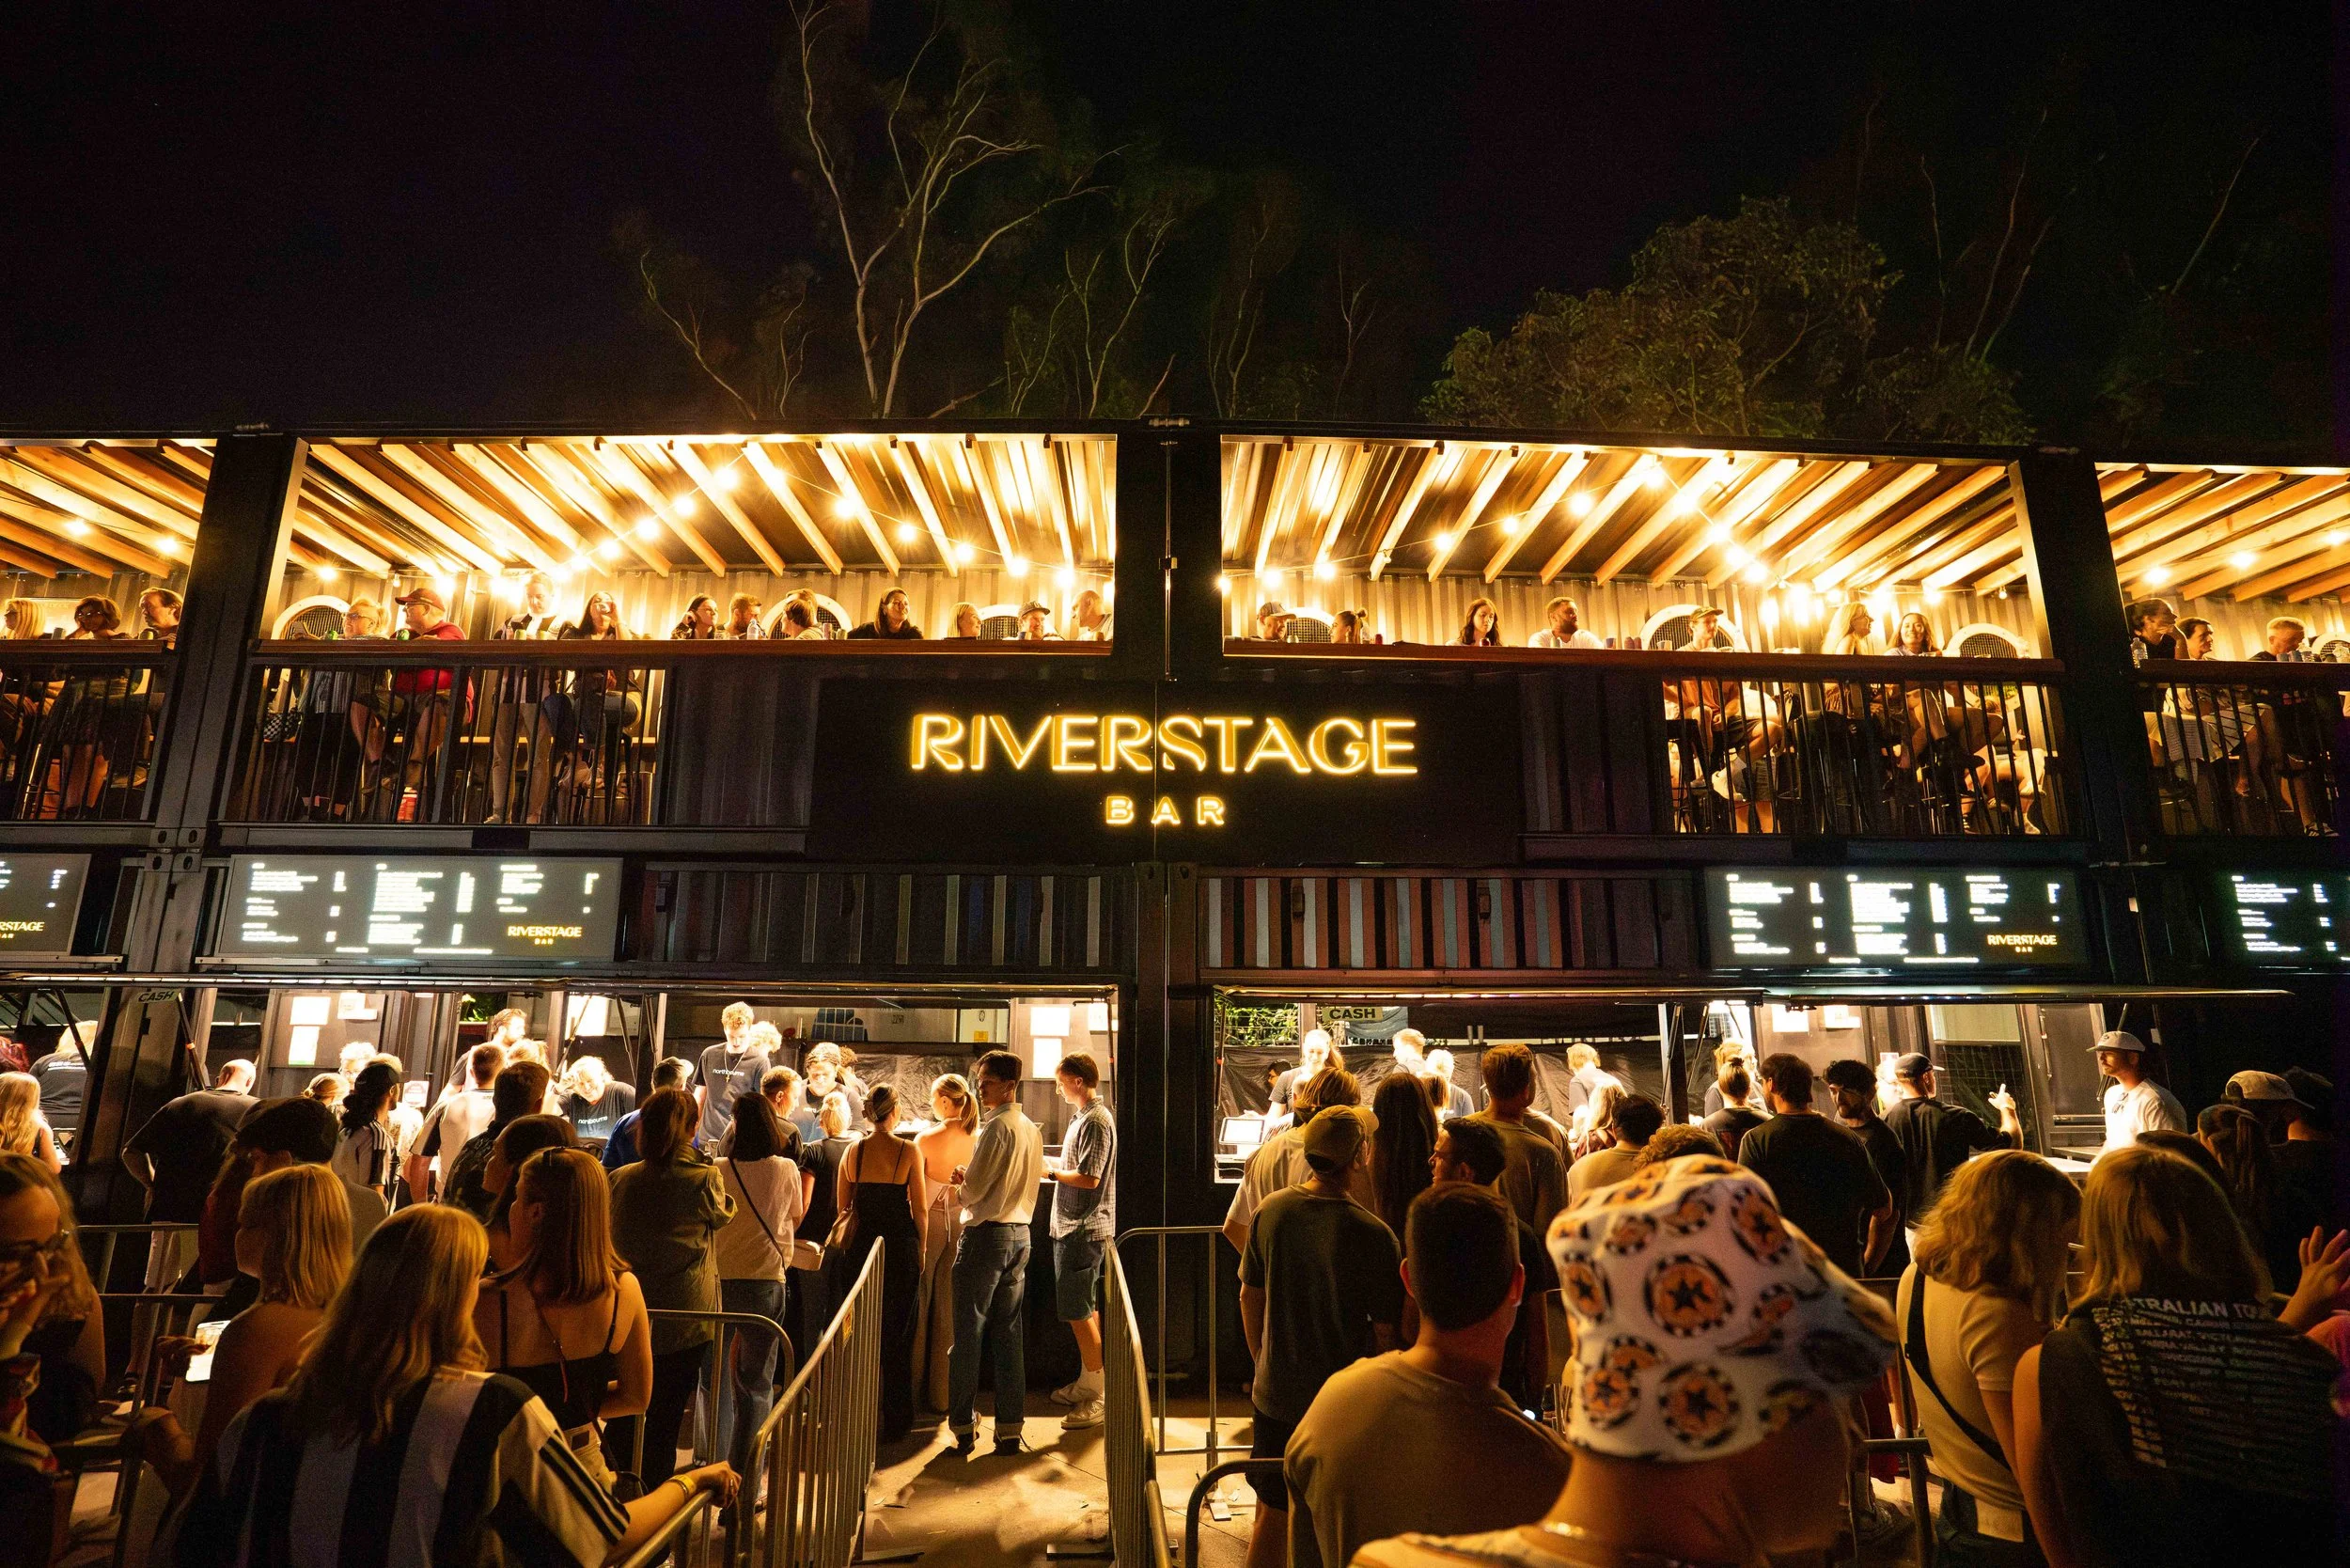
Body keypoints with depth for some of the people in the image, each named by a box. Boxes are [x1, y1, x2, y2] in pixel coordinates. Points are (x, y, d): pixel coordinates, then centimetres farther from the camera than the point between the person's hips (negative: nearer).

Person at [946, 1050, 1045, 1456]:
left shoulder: (997, 1127, -15)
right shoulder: (1032, 1130, 11)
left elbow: (972, 1189, -16)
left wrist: (960, 1182, 6)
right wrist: (970, 1183, 15)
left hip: (986, 1234, -8)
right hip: (1020, 1233, 8)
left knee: (968, 1334, 3)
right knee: (1009, 1334, 11)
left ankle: (964, 1427, 9)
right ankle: (1010, 1428, 15)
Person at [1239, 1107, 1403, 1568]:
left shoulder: (1270, 1211, -9)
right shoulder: (1372, 1234, -23)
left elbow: (1249, 1297, 2)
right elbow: (1386, 1332, -14)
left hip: (1274, 1394, 4)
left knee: (1271, 1513, 21)